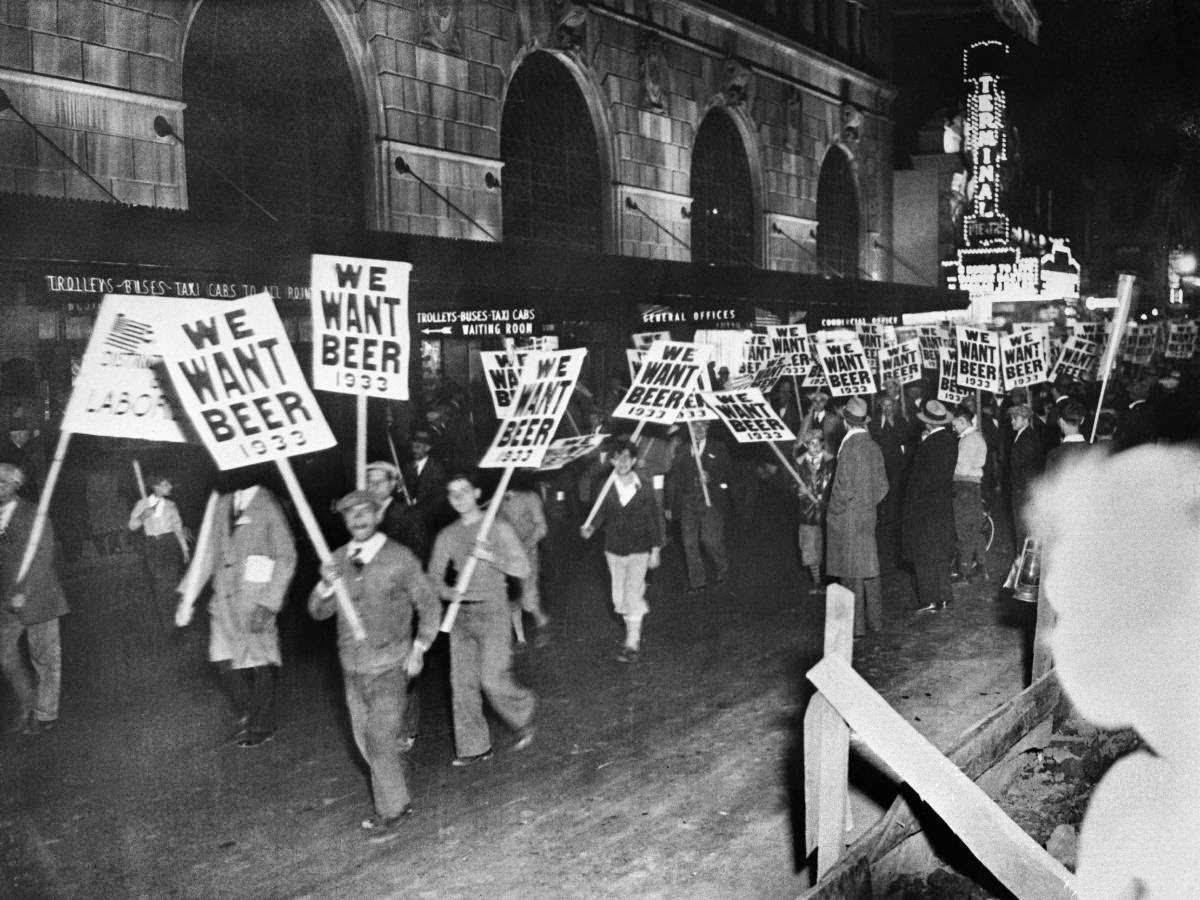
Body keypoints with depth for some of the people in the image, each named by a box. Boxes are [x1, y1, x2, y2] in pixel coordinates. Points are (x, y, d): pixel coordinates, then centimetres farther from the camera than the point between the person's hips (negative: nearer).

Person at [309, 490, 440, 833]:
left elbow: (429, 605, 1)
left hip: (390, 666, -5)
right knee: (365, 740, 12)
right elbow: (318, 611, 6)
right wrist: (326, 585, -14)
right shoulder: (337, 560, 4)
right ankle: (397, 798, 31)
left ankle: (391, 808, 9)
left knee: (380, 738, -8)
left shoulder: (400, 558, -8)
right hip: (352, 666, 5)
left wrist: (418, 648, -5)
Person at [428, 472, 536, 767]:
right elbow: (434, 576, 10)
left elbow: (522, 569, -8)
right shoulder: (447, 536, 8)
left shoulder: (498, 528, -3)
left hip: (492, 612, -4)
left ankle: (523, 717, 20)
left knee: (493, 679, -9)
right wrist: (450, 593, -10)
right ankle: (474, 746, 14)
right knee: (462, 682, 3)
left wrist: (491, 557, -22)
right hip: (461, 614, 5)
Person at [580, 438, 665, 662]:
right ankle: (634, 632, 34)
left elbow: (655, 520, -2)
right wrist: (590, 528, -19)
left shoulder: (644, 489, -10)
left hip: (639, 551, -3)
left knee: (632, 596, -11)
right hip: (614, 551, 3)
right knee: (620, 600, 10)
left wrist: (656, 550, -1)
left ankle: (632, 644, -2)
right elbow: (600, 513, 2)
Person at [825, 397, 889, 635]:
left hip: (847, 518, -7)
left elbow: (845, 488, -18)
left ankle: (856, 625, 5)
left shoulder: (849, 448, -18)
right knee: (869, 568, 15)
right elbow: (883, 485, 8)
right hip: (868, 517, 7)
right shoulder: (873, 446, 3)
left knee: (853, 573, -1)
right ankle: (874, 619, 23)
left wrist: (834, 513, -6)